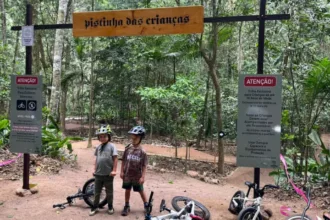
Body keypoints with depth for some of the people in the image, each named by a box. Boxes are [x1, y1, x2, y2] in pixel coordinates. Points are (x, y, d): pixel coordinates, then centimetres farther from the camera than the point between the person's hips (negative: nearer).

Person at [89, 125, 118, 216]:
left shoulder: (111, 146, -9)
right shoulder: (98, 147, 7)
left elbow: (115, 158, -11)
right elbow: (97, 159, 15)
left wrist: (114, 170, -14)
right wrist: (94, 169, 11)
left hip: (108, 174, -5)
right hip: (98, 174, 5)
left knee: (109, 192, 11)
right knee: (97, 192, 13)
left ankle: (110, 207, 27)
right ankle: (95, 207, 26)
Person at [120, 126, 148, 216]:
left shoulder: (142, 151, -13)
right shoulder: (128, 149, -5)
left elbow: (144, 165, -11)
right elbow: (123, 161, 2)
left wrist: (143, 177, -13)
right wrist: (122, 171, 0)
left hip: (137, 176, -2)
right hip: (127, 174, 2)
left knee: (141, 191, 11)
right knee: (127, 190, 14)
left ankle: (146, 205, 29)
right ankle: (126, 206, 29)